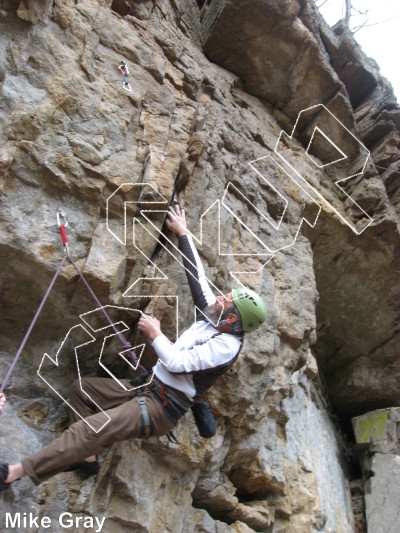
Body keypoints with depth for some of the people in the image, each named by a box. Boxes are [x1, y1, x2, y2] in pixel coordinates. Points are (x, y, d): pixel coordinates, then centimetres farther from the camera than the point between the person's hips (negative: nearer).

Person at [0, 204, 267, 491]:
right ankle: (88, 456, 17)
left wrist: (155, 334, -15)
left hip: (162, 408, -10)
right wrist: (183, 234, 10)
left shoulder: (226, 345, -21)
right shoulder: (213, 317, 4)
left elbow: (177, 362, -26)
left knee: (91, 428, -25)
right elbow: (197, 275, 7)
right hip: (148, 389, 10)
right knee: (81, 388, 12)